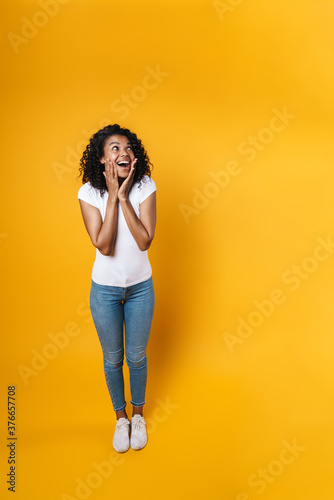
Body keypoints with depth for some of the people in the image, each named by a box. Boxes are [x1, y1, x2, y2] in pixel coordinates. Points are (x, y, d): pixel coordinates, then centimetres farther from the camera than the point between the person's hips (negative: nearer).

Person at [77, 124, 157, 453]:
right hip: (105, 289, 0)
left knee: (137, 357, 16)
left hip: (140, 287, 0)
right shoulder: (89, 192, -14)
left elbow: (145, 241, -21)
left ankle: (138, 415, 43)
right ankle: (120, 418, 42)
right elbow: (103, 246, -23)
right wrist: (112, 195, -25)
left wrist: (124, 195, -24)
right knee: (112, 359, 16)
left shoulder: (145, 186, -13)